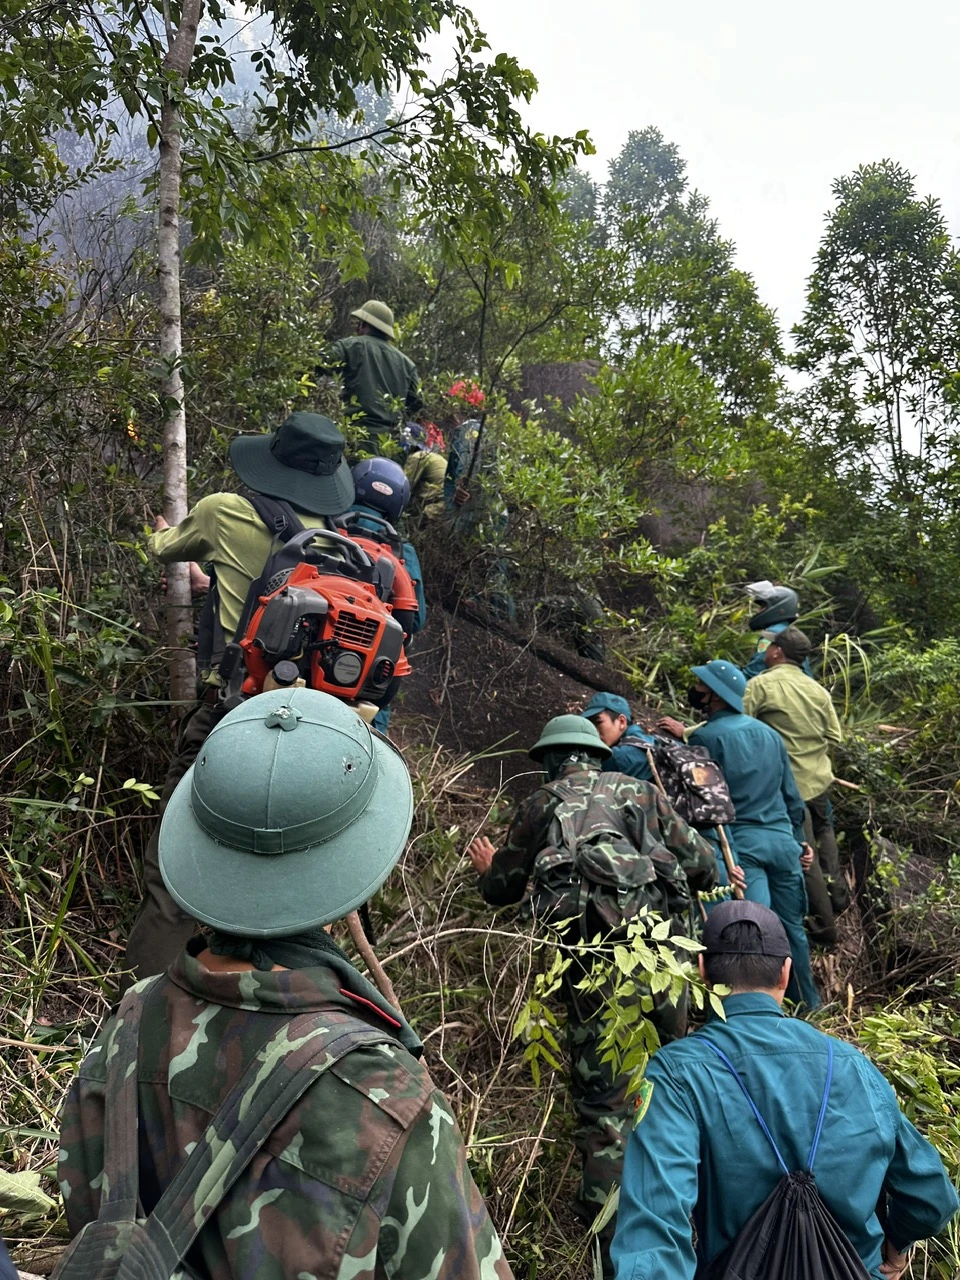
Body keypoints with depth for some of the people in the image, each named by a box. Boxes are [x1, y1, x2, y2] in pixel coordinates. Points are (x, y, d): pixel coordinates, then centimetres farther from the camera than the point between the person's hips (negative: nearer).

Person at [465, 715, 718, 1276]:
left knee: (602, 1101, 6)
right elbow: (703, 866, 14)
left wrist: (489, 866, 44)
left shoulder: (540, 804, 13)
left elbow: (502, 889, 21)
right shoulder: (643, 791, 16)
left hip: (591, 956, -2)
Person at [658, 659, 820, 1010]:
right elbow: (790, 793, 18)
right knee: (791, 925, 17)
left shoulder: (706, 737, -8)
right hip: (781, 839, 6)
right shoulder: (769, 733, 12)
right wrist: (799, 839, 27)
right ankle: (807, 1004, 31)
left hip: (741, 843, -6)